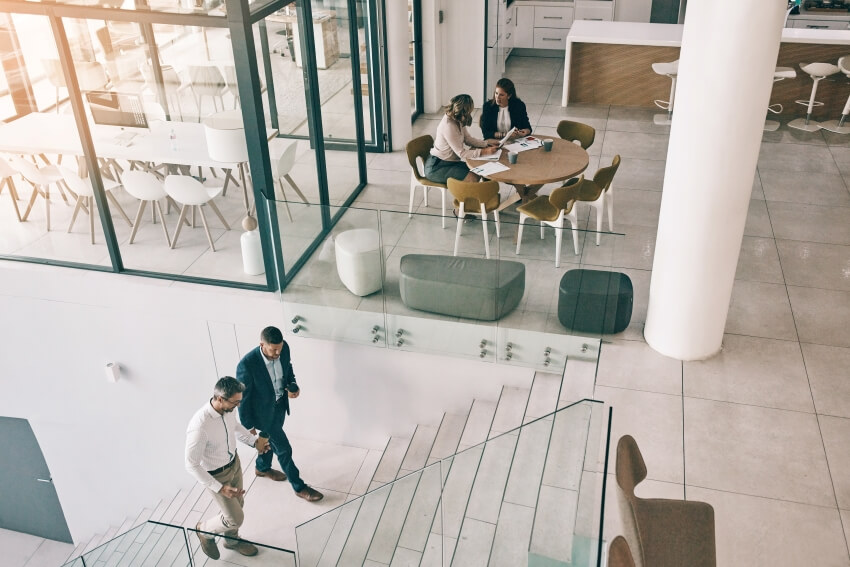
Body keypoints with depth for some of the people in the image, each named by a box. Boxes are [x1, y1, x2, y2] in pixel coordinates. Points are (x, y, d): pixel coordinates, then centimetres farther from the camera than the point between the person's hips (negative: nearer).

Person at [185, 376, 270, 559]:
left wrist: (254, 441, -1)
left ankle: (232, 540, 53)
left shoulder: (227, 409, -16)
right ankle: (204, 529, 37)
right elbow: (191, 465, -28)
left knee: (238, 504, 25)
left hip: (234, 463, 7)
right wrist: (219, 488, -29)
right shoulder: (200, 427, -39)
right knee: (236, 518, 6)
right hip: (217, 475, -7)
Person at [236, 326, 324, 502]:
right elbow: (243, 397, -21)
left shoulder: (284, 348, -20)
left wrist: (293, 386, -13)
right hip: (264, 412, -6)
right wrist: (248, 425, -11)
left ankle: (263, 468, 58)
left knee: (270, 438, 29)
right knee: (284, 449, 8)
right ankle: (299, 487, 29)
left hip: (280, 405, 6)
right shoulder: (247, 365, -36)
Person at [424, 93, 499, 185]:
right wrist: (485, 152, -22)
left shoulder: (457, 121, 1)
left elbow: (468, 138, 12)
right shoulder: (449, 126, -27)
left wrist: (487, 144, -1)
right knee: (473, 178, -20)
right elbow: (462, 153, -24)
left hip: (449, 162, 10)